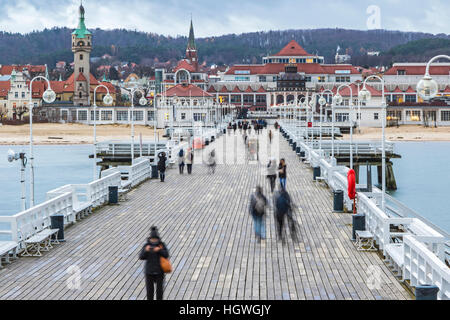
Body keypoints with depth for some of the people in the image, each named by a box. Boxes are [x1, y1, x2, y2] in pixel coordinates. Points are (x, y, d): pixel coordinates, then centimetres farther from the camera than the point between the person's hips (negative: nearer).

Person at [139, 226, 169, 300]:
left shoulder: (162, 244, -6)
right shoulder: (147, 245, -7)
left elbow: (166, 255, -15)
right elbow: (141, 257, -13)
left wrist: (159, 250, -31)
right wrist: (146, 250, -31)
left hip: (159, 271, 0)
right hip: (149, 271, 0)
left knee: (159, 289, 4)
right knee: (150, 290, 5)